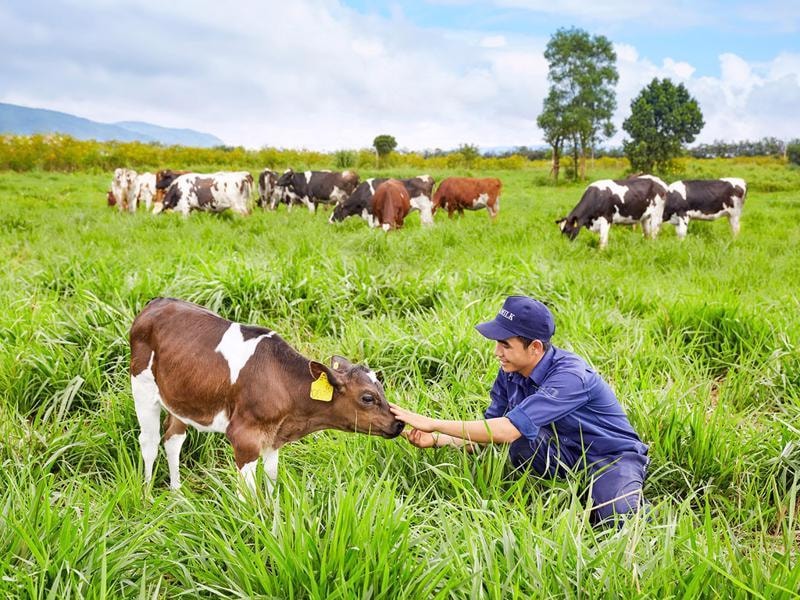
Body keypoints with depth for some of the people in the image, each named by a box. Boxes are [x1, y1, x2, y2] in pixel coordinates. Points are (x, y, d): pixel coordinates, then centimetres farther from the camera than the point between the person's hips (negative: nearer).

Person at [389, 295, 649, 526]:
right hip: (569, 455, 6)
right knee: (521, 446, -26)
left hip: (614, 456, -6)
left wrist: (434, 423, -36)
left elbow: (507, 431, -39)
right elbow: (490, 429, -1)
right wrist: (436, 439, -18)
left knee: (617, 518, -35)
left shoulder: (569, 376, -32)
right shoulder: (510, 373, -8)